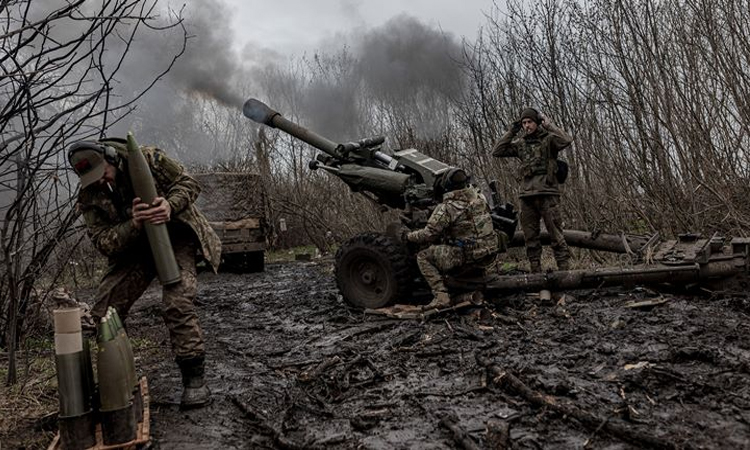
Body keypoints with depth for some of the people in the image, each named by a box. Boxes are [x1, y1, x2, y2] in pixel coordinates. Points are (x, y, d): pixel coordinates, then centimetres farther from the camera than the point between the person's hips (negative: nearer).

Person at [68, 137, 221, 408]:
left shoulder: (147, 159, -16)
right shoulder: (89, 196, -7)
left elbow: (188, 184, -10)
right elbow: (103, 242, -14)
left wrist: (170, 206, -31)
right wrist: (133, 224, -33)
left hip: (174, 236, -4)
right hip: (133, 249, 5)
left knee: (178, 304, -24)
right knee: (104, 311, -2)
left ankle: (194, 378, -12)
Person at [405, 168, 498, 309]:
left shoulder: (446, 208, -15)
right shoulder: (479, 197, 3)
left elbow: (429, 234, -11)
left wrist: (409, 236, 7)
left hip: (467, 256, -7)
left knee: (423, 257, 5)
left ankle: (441, 297, -3)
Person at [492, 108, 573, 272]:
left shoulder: (548, 139, 2)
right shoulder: (520, 143, 14)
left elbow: (566, 140, -17)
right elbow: (497, 151, 8)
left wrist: (547, 124, -9)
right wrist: (511, 131, 4)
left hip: (547, 193, -5)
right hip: (527, 195, 5)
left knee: (556, 234, -6)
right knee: (530, 237, 7)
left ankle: (564, 269, -3)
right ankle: (535, 271, 14)